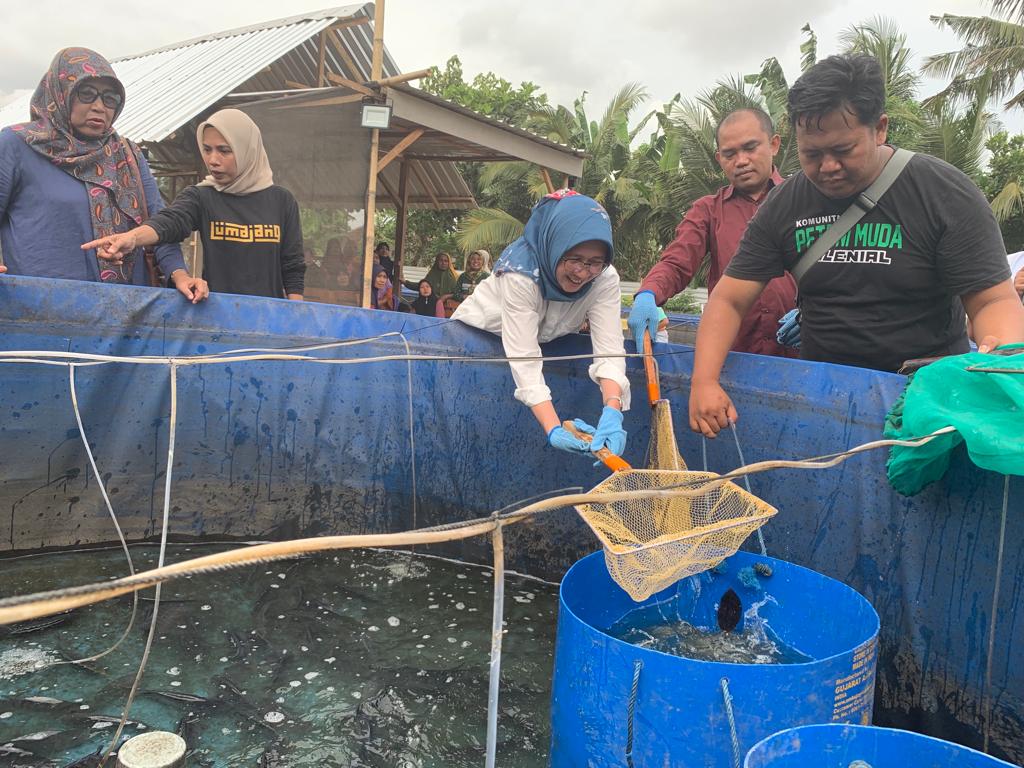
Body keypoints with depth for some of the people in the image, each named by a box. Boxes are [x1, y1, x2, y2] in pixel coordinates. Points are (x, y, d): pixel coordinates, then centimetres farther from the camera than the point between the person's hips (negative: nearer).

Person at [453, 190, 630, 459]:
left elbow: (609, 349, -33)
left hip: (549, 340, 3)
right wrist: (554, 429, -53)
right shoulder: (520, 273, -37)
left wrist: (612, 412, -52)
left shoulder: (605, 278, -26)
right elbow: (525, 361, -41)